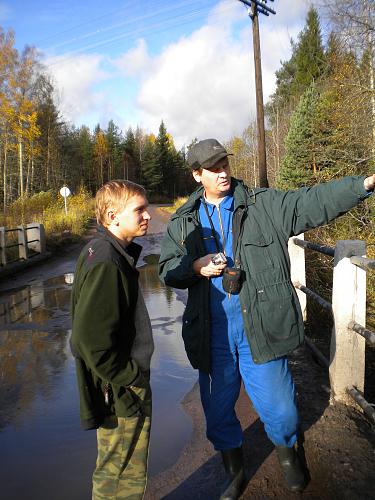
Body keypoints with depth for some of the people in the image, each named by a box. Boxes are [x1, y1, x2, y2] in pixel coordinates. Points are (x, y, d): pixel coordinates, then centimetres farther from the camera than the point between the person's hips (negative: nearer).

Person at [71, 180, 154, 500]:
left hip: (120, 385, 10)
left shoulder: (100, 251, 6)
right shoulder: (107, 265, -25)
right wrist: (130, 379, -18)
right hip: (122, 391, -10)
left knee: (116, 472, 26)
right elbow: (92, 339, -29)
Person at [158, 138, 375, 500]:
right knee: (218, 407, 15)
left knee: (277, 405, 8)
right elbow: (167, 269, 7)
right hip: (211, 332, 2)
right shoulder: (183, 221, 6)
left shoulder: (264, 205, 0)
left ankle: (287, 452, 44)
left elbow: (313, 202, -9)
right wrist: (196, 267, -13)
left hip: (261, 327, -2)